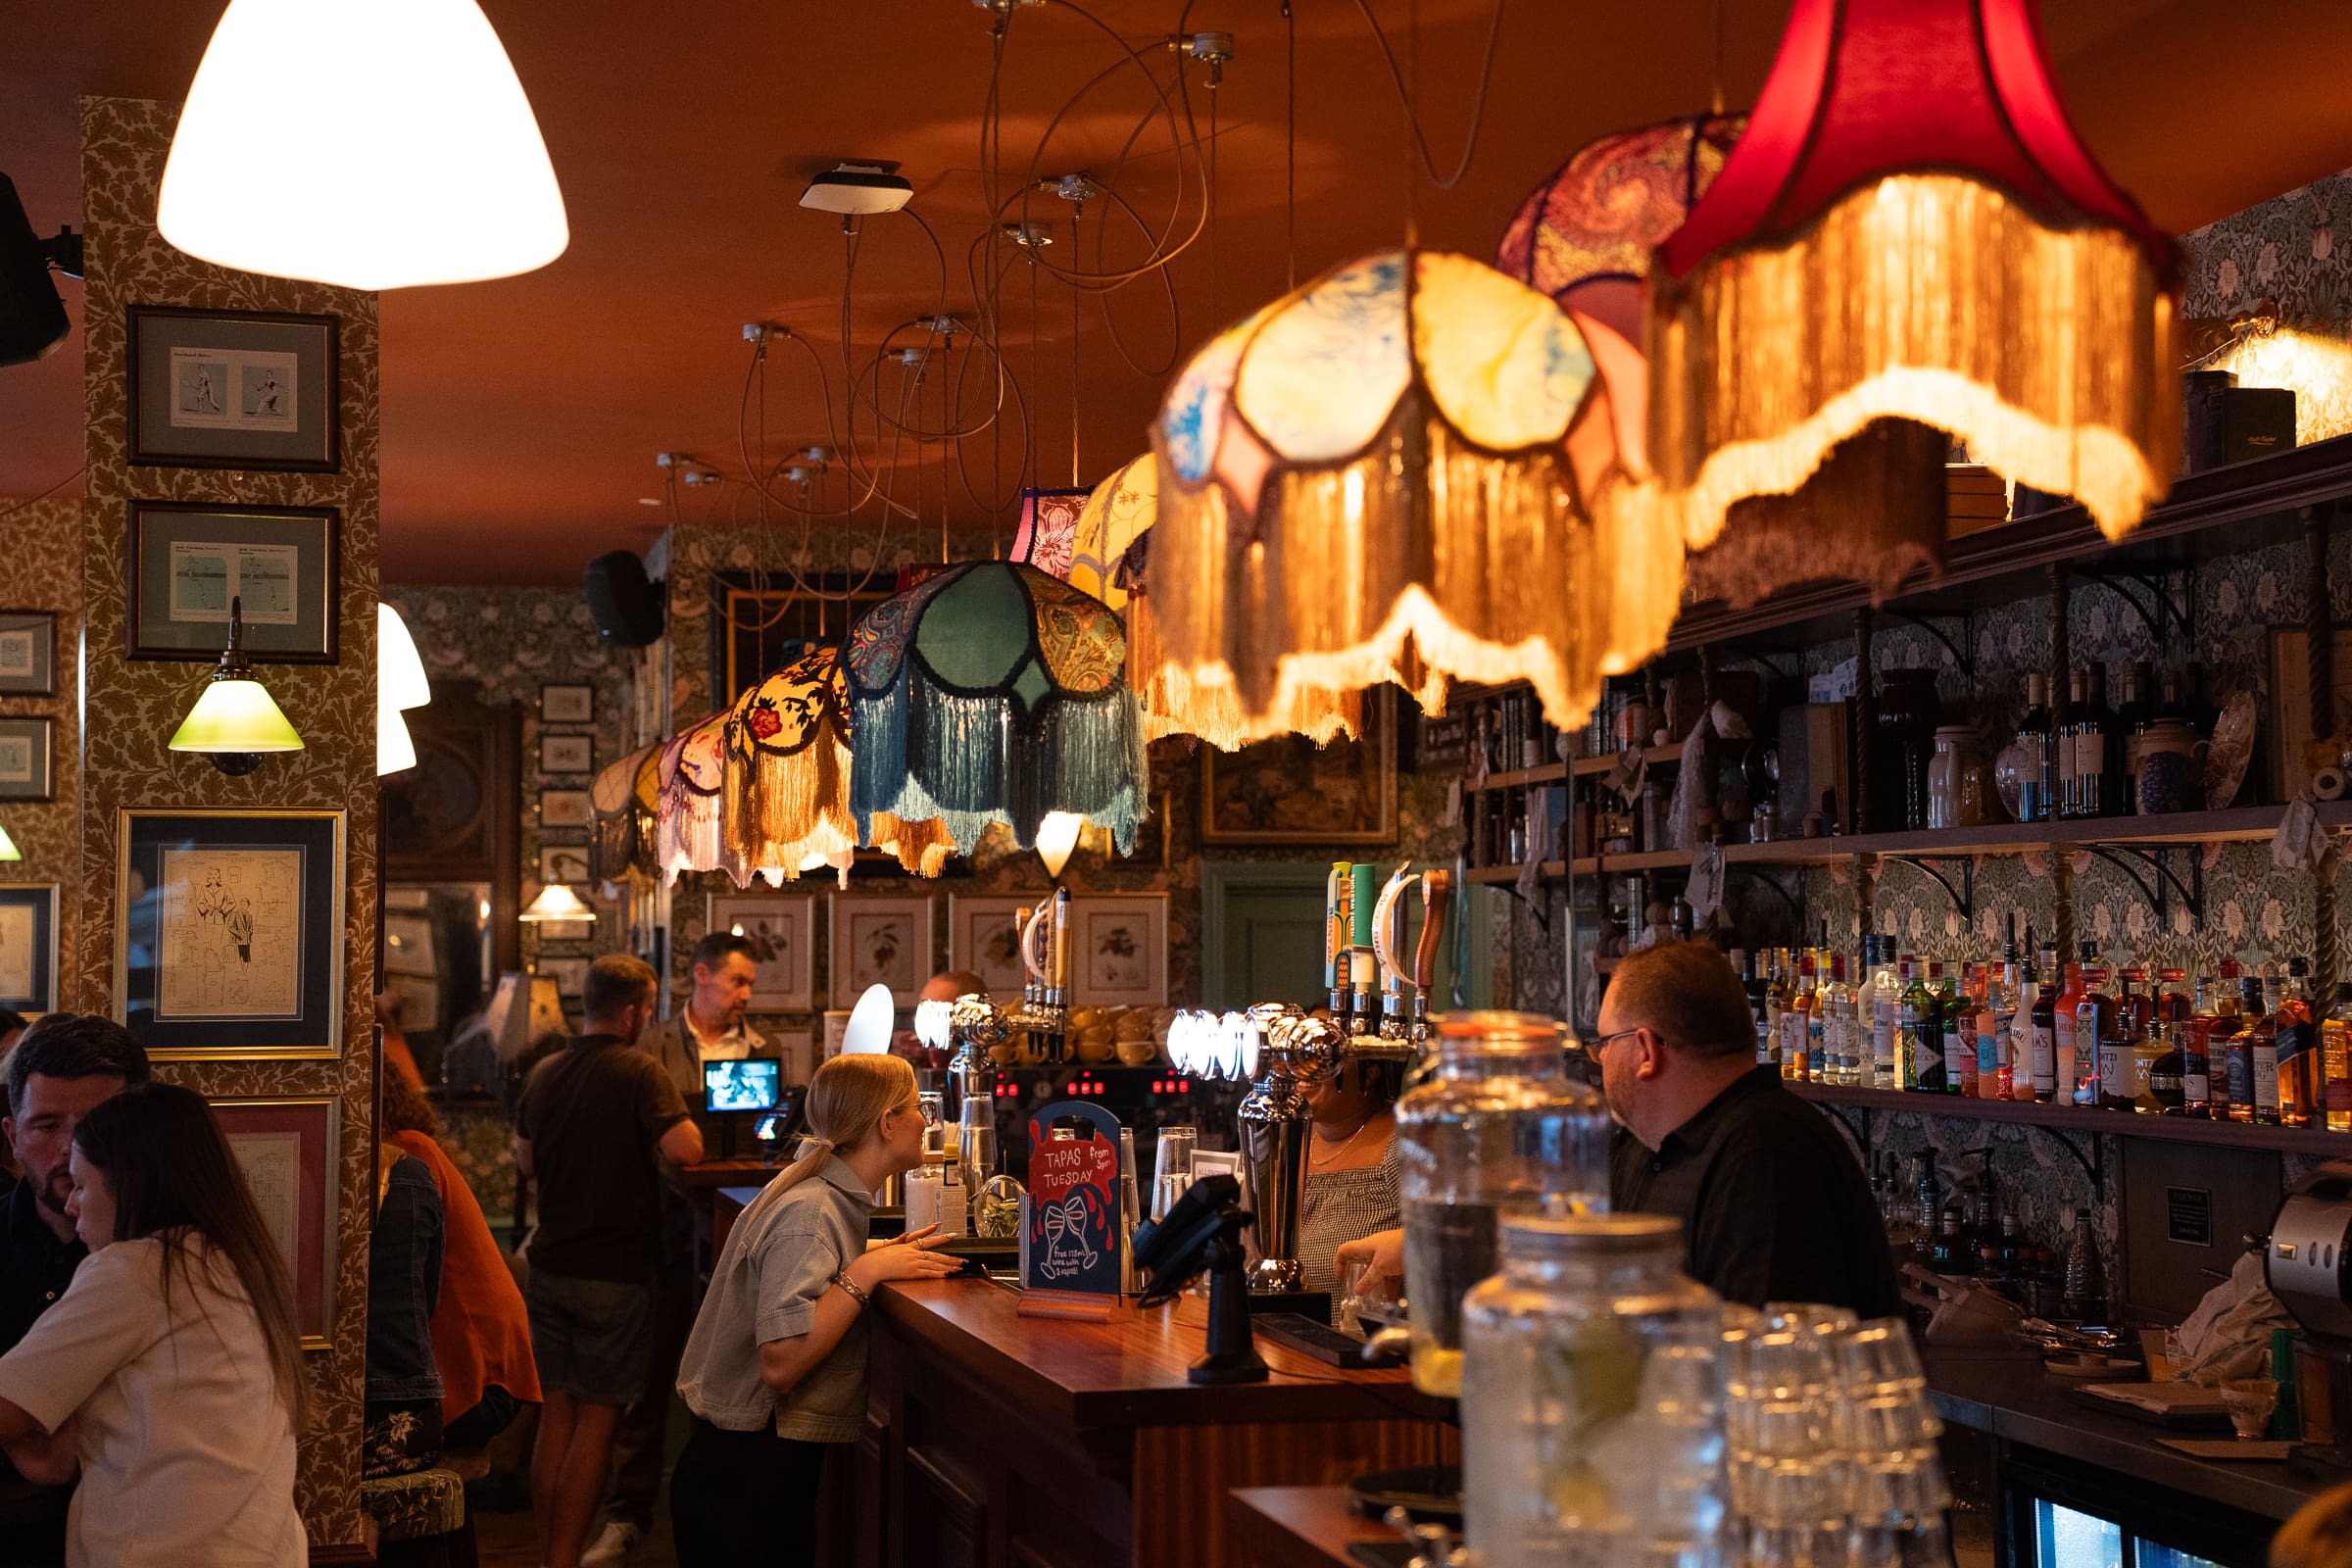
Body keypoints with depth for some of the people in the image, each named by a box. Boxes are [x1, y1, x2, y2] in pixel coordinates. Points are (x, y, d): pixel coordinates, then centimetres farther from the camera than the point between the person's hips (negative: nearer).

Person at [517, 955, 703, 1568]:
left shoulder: (543, 1074, 7)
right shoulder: (639, 1073, -14)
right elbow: (685, 1149, -24)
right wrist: (649, 1143, -3)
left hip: (550, 1265, 6)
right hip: (615, 1274, -6)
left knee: (555, 1417, 11)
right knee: (596, 1423, 1)